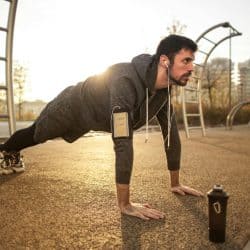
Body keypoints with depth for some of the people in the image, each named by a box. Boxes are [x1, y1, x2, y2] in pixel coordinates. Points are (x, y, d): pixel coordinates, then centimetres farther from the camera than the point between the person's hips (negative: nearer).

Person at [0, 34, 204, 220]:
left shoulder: (164, 89, -22)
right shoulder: (126, 80, -48)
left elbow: (171, 133, -15)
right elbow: (123, 142, -52)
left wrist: (175, 183, -13)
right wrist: (124, 204, -50)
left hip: (89, 116, 7)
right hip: (72, 107, -7)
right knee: (36, 133, 24)